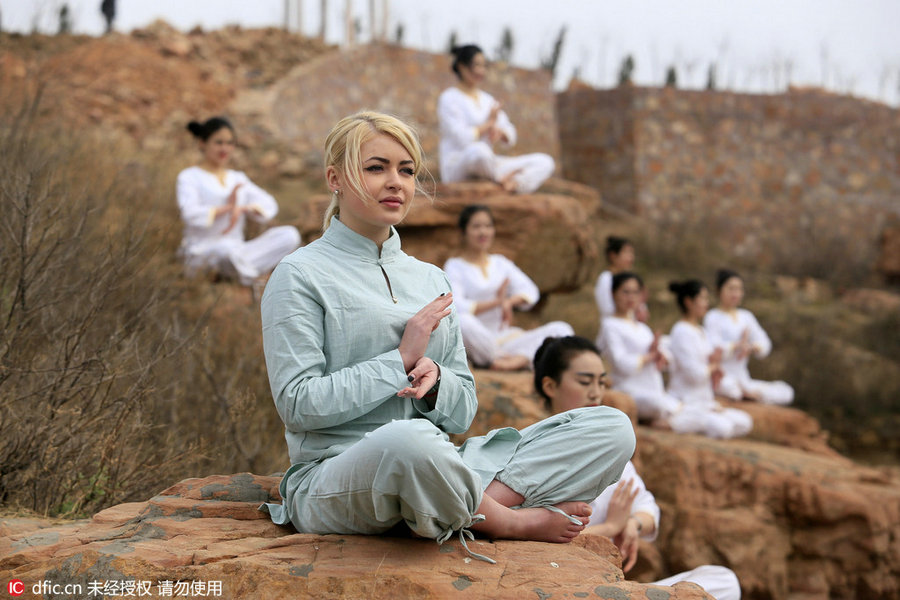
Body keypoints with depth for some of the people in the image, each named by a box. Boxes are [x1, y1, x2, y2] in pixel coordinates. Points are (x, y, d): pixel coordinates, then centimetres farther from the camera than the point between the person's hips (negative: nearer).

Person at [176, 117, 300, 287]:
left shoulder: (238, 178, 22)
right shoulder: (189, 177, 4)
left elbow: (269, 206, 8)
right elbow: (190, 214, -14)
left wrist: (242, 208, -11)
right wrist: (227, 207, -9)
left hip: (237, 251, 6)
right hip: (200, 252, -6)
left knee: (290, 235, -16)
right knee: (225, 247, -43)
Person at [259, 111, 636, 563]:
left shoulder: (431, 280, 20)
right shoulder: (300, 275, 2)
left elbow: (462, 413, 16)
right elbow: (297, 405, -8)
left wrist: (433, 378, -7)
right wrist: (403, 358, -8)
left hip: (439, 471, 6)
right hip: (335, 477, -6)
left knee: (611, 428, -9)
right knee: (411, 439, -44)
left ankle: (466, 516, -26)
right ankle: (511, 522, -14)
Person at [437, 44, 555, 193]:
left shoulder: (486, 99, 19)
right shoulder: (449, 98, -5)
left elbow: (510, 137, 14)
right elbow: (462, 139, -18)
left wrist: (499, 132, -10)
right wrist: (489, 122, -3)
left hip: (485, 166, 8)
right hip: (457, 169, -8)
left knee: (545, 162, -7)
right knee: (478, 150, -43)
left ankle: (513, 186, -34)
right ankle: (502, 179, -14)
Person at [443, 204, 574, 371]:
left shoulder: (501, 263, 20)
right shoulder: (454, 266, 4)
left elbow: (531, 291, 6)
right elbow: (457, 306, -14)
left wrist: (509, 301, -15)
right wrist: (496, 302, -17)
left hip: (506, 339, 5)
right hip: (478, 343, -5)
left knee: (562, 329, -15)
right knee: (462, 321, -40)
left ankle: (520, 358, -38)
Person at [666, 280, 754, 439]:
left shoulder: (700, 331, 18)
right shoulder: (682, 332, -12)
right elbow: (694, 373, -19)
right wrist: (713, 366, 0)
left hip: (705, 404, 10)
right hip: (685, 406, -10)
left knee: (745, 423, -3)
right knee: (722, 427, -30)